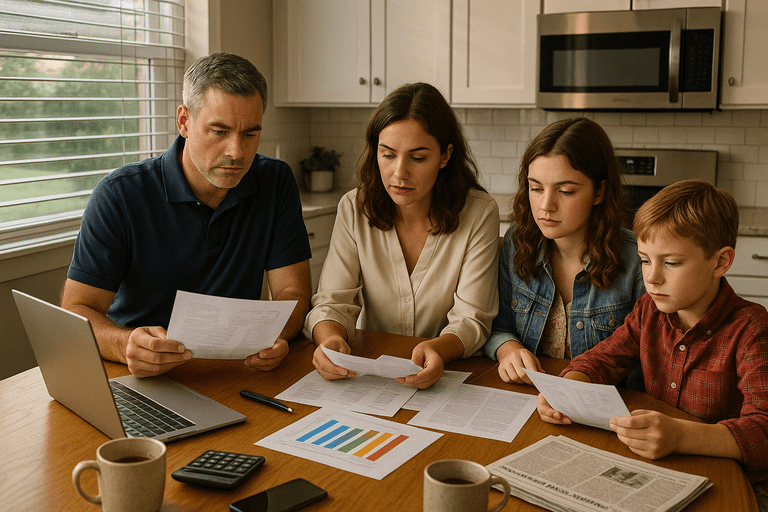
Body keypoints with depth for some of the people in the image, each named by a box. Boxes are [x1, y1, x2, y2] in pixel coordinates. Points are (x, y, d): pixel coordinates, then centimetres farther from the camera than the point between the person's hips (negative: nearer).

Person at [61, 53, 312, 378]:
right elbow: (77, 310, -11)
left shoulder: (276, 184, -1)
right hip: (138, 379, -2)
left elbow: (293, 291, -3)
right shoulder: (120, 194, -10)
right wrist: (126, 345, -33)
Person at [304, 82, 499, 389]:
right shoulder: (354, 209, -3)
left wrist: (437, 349, -34)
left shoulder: (479, 213, -10)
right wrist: (330, 338, -31)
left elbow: (471, 319, -12)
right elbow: (333, 301, -7)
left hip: (448, 377, -2)